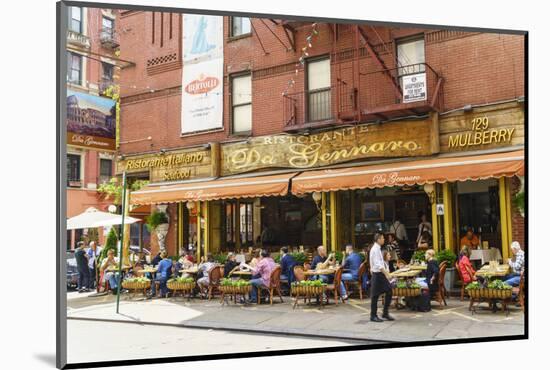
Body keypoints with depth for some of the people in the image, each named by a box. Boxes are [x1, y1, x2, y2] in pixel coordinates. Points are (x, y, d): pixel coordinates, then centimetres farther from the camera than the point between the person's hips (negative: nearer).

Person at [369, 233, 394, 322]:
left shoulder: (378, 249, 12)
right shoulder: (375, 249, -17)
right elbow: (378, 265, -24)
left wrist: (386, 272, 14)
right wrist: (386, 274, -28)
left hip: (382, 274, 9)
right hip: (377, 274, -9)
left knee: (389, 291, 8)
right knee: (375, 295, 1)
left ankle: (385, 313, 18)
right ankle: (373, 316, 12)